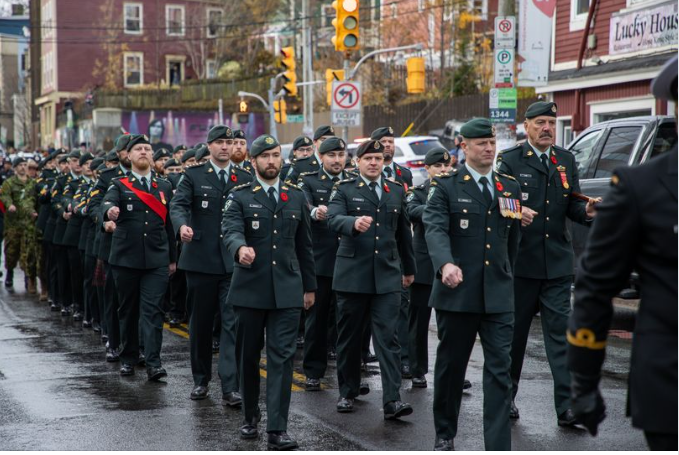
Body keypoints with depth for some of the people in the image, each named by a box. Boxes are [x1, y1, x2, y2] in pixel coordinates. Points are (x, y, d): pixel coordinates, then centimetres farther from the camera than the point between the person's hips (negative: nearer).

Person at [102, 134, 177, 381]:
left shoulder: (165, 186, 12)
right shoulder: (119, 184, 4)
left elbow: (169, 223, 14)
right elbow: (108, 202, -18)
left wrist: (173, 258, 13)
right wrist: (110, 211, -43)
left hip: (156, 259, 1)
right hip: (125, 258, -1)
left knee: (152, 309, -6)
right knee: (128, 309, 8)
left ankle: (153, 363, -10)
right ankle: (128, 358, 20)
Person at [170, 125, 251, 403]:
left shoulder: (245, 179, 9)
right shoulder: (194, 176, 4)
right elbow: (178, 205, -9)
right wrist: (182, 225, -30)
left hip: (233, 263, 0)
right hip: (201, 261, 0)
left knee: (233, 323, -7)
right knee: (200, 323, 10)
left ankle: (230, 387, -7)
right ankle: (200, 380, 25)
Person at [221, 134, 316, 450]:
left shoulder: (297, 197, 10)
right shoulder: (240, 197, 0)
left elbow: (304, 245, 15)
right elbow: (231, 230, -17)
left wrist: (310, 286, 16)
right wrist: (240, 248, -40)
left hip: (287, 290, 1)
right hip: (250, 288, -1)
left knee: (282, 357, -6)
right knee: (248, 355, 10)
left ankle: (277, 429, -7)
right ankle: (250, 416, 30)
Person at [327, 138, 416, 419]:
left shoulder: (396, 191, 13)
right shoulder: (344, 190, 2)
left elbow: (403, 232, 21)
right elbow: (333, 219, -17)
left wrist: (409, 268, 27)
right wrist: (354, 223, -39)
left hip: (386, 276, 2)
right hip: (352, 274, -1)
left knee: (387, 338, -6)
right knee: (349, 337, 9)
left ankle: (392, 400, -9)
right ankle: (348, 391, 24)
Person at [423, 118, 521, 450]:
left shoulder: (510, 188, 12)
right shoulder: (445, 187, -1)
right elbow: (435, 229, -17)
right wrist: (446, 264, -35)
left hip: (498, 297, 3)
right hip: (457, 294, -2)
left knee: (499, 370, -4)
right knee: (450, 367, 10)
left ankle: (498, 448, -4)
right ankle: (445, 435, 28)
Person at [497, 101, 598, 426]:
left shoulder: (566, 161, 12)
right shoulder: (510, 161, -1)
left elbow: (572, 207, 10)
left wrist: (587, 211, -12)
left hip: (557, 264, 3)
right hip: (520, 262, -3)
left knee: (560, 334, -2)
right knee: (514, 333, 9)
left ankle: (567, 407, -4)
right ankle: (507, 397, 25)